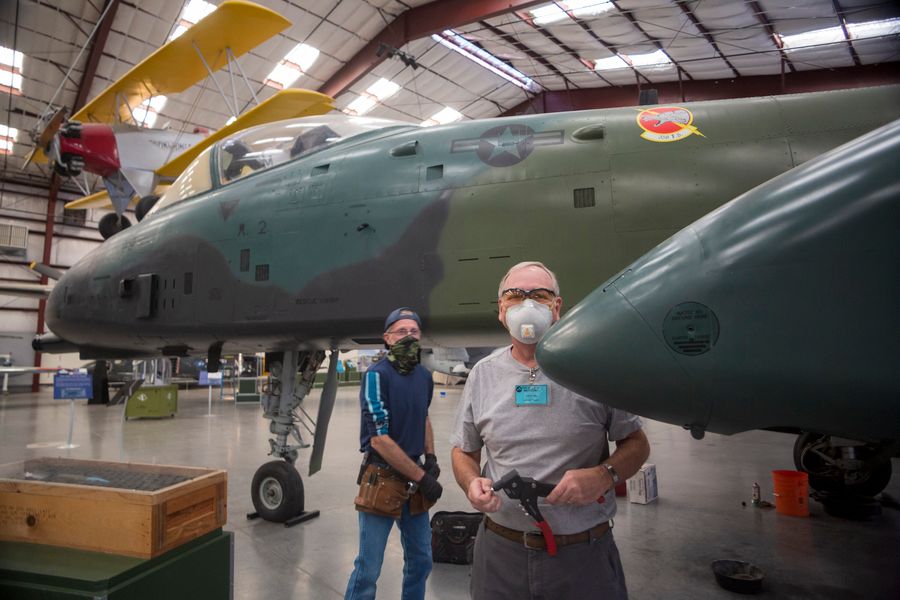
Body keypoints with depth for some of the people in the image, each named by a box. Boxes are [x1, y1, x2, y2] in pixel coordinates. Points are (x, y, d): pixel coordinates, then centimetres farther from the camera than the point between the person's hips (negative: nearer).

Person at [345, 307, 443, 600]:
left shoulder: (425, 376, 4)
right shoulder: (377, 375, -15)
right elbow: (379, 440, -18)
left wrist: (431, 458, 8)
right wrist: (422, 477, -15)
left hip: (414, 479, 6)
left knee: (421, 561, 17)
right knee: (368, 568, 2)